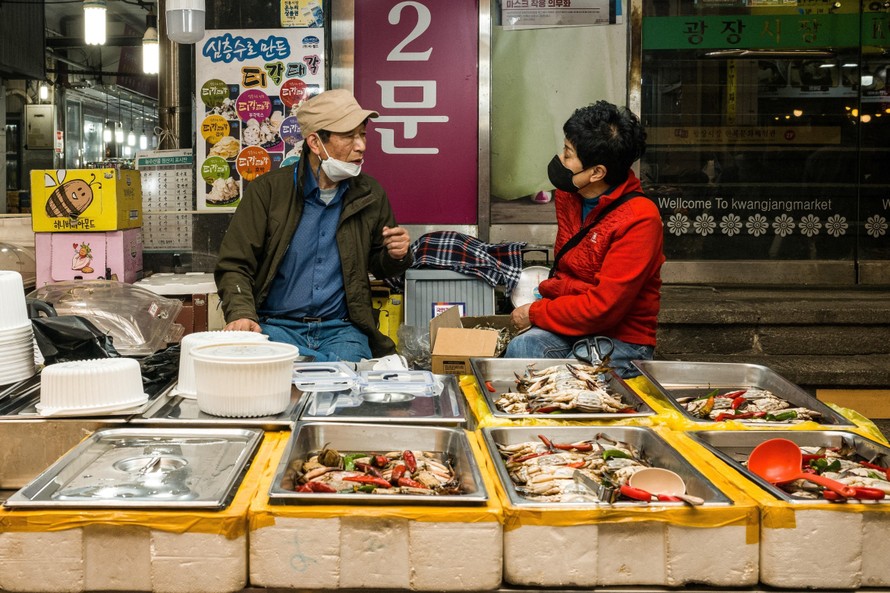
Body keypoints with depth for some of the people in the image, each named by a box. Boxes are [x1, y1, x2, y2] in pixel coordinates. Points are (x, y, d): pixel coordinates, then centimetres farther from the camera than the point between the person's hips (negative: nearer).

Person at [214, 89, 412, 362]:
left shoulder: (370, 194, 8)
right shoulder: (268, 190, -1)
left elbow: (379, 267, 22)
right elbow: (234, 265, -2)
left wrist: (396, 256, -3)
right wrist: (241, 314, -21)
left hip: (341, 329, 1)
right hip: (277, 326, -1)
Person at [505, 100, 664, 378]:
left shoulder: (639, 220, -18)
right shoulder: (567, 195, 5)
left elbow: (603, 307, -20)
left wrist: (536, 313, -11)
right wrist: (548, 292, 5)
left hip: (622, 339, -6)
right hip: (570, 327, 6)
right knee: (521, 348, -27)